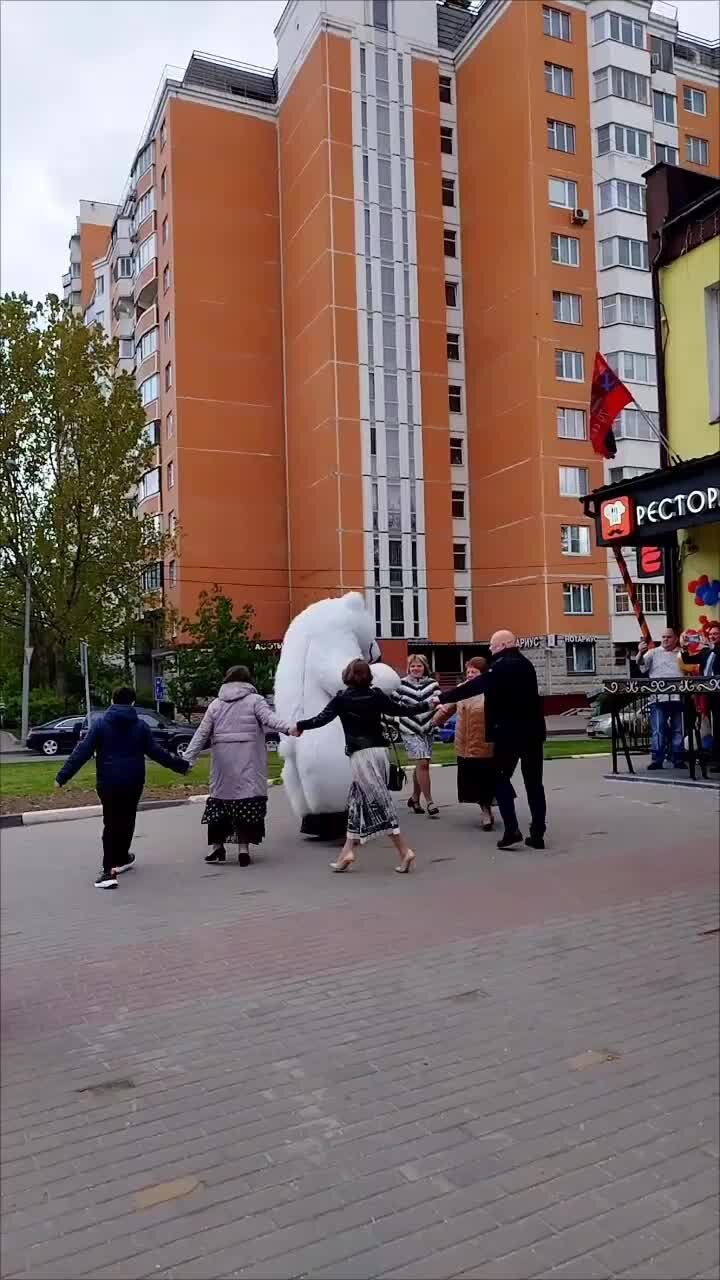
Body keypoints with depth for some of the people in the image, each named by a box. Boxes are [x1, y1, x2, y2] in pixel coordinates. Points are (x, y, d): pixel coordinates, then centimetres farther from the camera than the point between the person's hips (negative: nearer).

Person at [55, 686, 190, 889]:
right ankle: (121, 859, 34)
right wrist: (181, 765, 12)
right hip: (133, 783, 1)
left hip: (108, 783, -1)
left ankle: (109, 870, -14)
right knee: (126, 821, 18)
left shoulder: (101, 724, -3)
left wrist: (62, 776, -6)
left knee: (111, 824, 0)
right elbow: (156, 752, 1)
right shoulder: (140, 726, 0)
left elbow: (82, 752, -8)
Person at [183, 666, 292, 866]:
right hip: (248, 764, -3)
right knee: (247, 800, -3)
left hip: (222, 763, 3)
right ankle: (243, 848, -7)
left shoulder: (216, 704, 13)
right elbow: (269, 718, -16)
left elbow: (201, 734, 8)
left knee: (220, 798, 13)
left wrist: (188, 758, 9)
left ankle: (217, 846, 18)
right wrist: (288, 728, -28)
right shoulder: (254, 700, 3)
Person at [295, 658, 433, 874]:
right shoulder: (376, 695, 5)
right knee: (357, 800, 13)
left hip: (361, 755, -5)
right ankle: (348, 851, 16)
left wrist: (299, 726, 13)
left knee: (380, 803, -6)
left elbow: (322, 719, -3)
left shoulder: (342, 698, -3)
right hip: (380, 751, 5)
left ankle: (405, 852, -10)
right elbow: (401, 709, 9)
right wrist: (428, 704, 23)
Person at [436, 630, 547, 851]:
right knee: (534, 783, 7)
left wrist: (442, 698, -4)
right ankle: (537, 834, 7)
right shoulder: (525, 665, 13)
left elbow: (473, 686, -11)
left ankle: (511, 830, -4)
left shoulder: (500, 667, -11)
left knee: (501, 779, 6)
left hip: (508, 733, -7)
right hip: (532, 732, 7)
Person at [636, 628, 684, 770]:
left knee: (678, 730, 8)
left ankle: (678, 760, 15)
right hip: (659, 698, -2)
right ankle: (657, 760, -5)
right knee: (658, 730, -6)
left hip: (678, 698, 2)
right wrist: (640, 653, -28)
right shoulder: (654, 653, 8)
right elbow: (641, 664, -8)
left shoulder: (682, 653, 15)